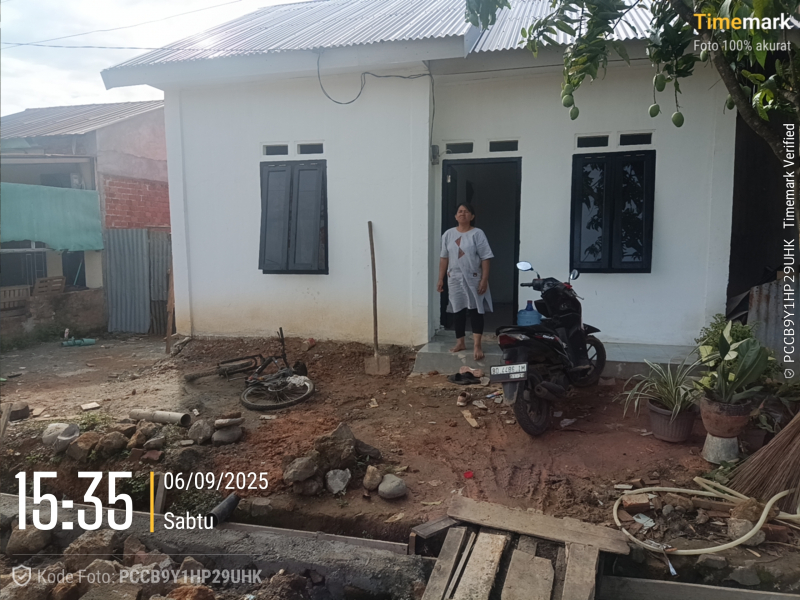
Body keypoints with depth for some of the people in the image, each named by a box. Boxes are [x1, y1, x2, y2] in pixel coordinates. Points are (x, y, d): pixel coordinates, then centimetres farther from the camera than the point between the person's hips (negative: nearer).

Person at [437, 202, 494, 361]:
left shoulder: (477, 234, -6)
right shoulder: (448, 234, 5)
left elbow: (485, 259, -8)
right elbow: (444, 258, 8)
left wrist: (484, 280, -14)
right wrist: (441, 279, 6)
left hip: (474, 279, -3)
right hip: (455, 279, 3)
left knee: (476, 310, -3)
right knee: (458, 311, 9)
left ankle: (477, 345, 0)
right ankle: (460, 342, 21)